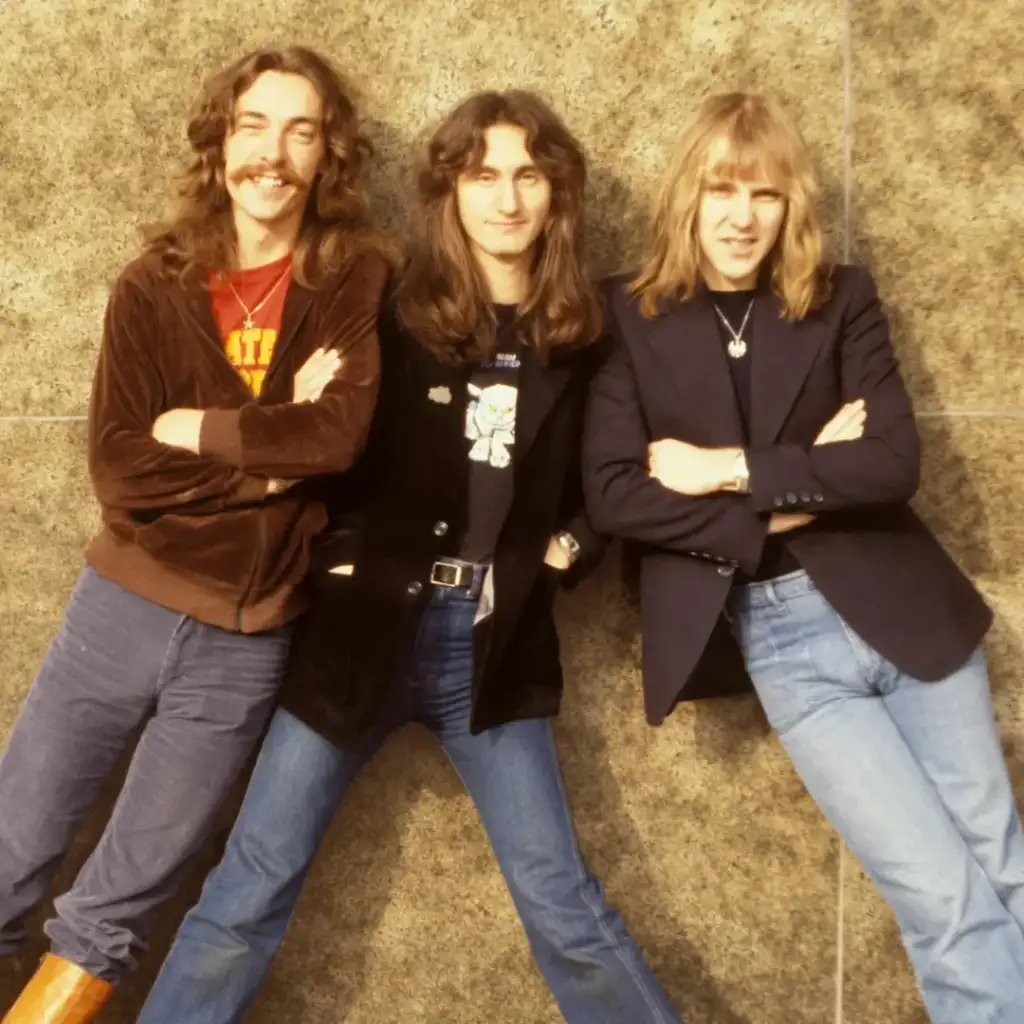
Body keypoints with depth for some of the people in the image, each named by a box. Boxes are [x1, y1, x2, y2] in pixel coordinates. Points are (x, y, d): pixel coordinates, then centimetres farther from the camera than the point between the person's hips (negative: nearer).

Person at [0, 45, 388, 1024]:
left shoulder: (359, 280, -2)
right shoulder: (152, 286, 1)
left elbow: (343, 431, -18)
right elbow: (117, 467, -8)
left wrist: (201, 431, -10)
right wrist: (273, 458, -13)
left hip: (246, 639, -1)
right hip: (123, 604, 1)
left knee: (114, 906, 11)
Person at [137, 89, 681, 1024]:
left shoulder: (580, 333, 5)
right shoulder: (396, 315, -1)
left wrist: (573, 547, 0)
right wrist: (340, 555, -5)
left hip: (496, 643, 1)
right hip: (369, 624, -1)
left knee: (563, 904, 3)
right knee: (247, 894, 4)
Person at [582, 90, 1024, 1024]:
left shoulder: (842, 300, 5)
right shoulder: (634, 317, 1)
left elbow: (895, 461, -7)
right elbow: (611, 496, -9)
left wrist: (734, 470, -13)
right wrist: (793, 500, -12)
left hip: (900, 605, 2)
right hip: (778, 635, -2)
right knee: (947, 895, -3)